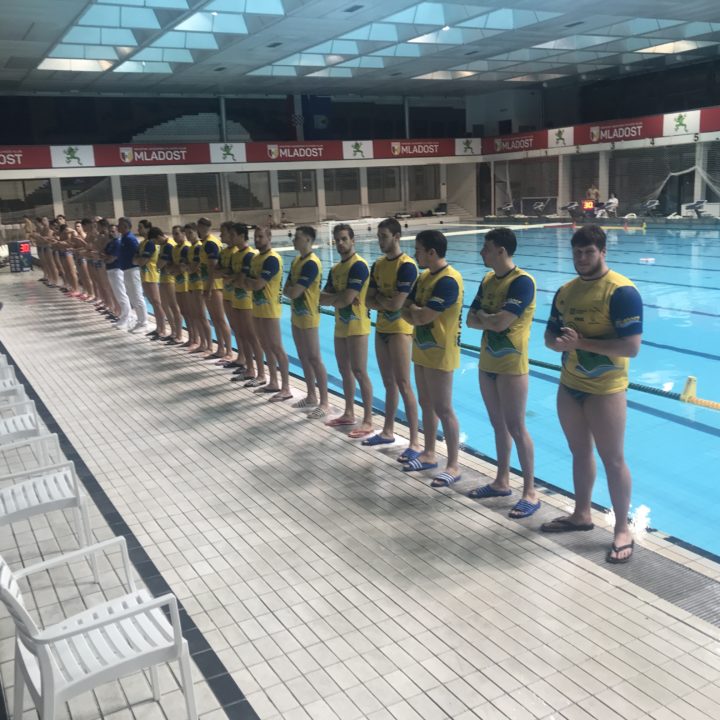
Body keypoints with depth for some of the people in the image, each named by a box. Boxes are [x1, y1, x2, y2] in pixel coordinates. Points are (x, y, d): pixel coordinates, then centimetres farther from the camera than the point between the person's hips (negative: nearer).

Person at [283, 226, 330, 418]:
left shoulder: (311, 263, -19)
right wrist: (292, 291, -9)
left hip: (308, 317, -9)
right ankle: (311, 397, 25)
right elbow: (286, 290, 11)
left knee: (314, 359, -6)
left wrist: (291, 290, -1)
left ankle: (324, 402, -1)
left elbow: (294, 293, -22)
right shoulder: (297, 261, 10)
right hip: (297, 316, 9)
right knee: (304, 358, 14)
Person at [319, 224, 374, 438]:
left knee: (359, 372, -8)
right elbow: (322, 297, 7)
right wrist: (338, 297, -12)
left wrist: (331, 297, -2)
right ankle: (349, 413, 26)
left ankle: (368, 420, -3)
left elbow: (346, 299, -21)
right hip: (340, 325, 9)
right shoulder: (335, 268, 13)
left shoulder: (358, 265, -15)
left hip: (357, 326, -9)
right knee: (345, 370, 14)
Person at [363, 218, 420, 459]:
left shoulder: (406, 265, -16)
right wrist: (385, 301, -13)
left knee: (403, 385, -7)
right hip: (381, 328, 7)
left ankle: (415, 441, -2)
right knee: (389, 384, 16)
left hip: (400, 330, -7)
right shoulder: (378, 265, 8)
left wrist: (379, 297, -4)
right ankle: (388, 431, 28)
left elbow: (396, 304, -22)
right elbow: (369, 301, 6)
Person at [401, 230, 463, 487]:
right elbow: (405, 310, 8)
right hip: (422, 351, 9)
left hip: (440, 354, -9)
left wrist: (414, 309, -5)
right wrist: (416, 312, -13)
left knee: (443, 410, -4)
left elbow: (422, 317, -26)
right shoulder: (424, 276, 9)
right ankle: (429, 454, 28)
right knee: (426, 405, 16)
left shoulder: (449, 280, -21)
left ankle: (453, 466, 4)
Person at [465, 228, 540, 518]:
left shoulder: (522, 281, -17)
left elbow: (500, 323, -24)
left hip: (511, 366, -8)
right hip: (487, 363, 8)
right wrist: (488, 319, -13)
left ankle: (530, 492, 6)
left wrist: (482, 315, -5)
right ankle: (501, 482, 27)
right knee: (499, 425, 15)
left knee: (516, 428, -3)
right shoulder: (487, 280, 9)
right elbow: (471, 320, 6)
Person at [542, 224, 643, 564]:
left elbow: (631, 347, -22)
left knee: (613, 459, 3)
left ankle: (622, 530, 16)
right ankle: (582, 514, 33)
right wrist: (559, 343, -12)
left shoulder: (622, 291, -17)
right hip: (569, 385, 7)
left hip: (605, 389, -7)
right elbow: (550, 334, 12)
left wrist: (582, 341, -23)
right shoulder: (565, 291, 7)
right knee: (580, 452, 18)